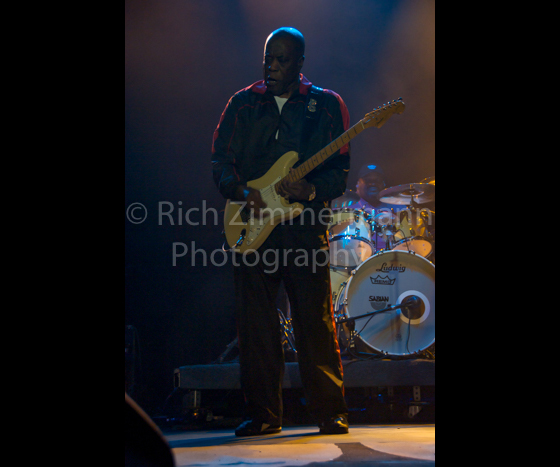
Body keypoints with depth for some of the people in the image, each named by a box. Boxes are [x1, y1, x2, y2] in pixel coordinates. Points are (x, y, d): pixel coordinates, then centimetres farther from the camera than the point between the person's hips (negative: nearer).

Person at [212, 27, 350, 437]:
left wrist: (311, 190, -16)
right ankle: (263, 414, 10)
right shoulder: (243, 104, 13)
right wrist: (244, 193, -8)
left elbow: (340, 171, 3)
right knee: (255, 321, 1)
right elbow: (221, 161, 10)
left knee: (316, 318, -4)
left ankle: (331, 412, 6)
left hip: (305, 225, -2)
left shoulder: (326, 105, 7)